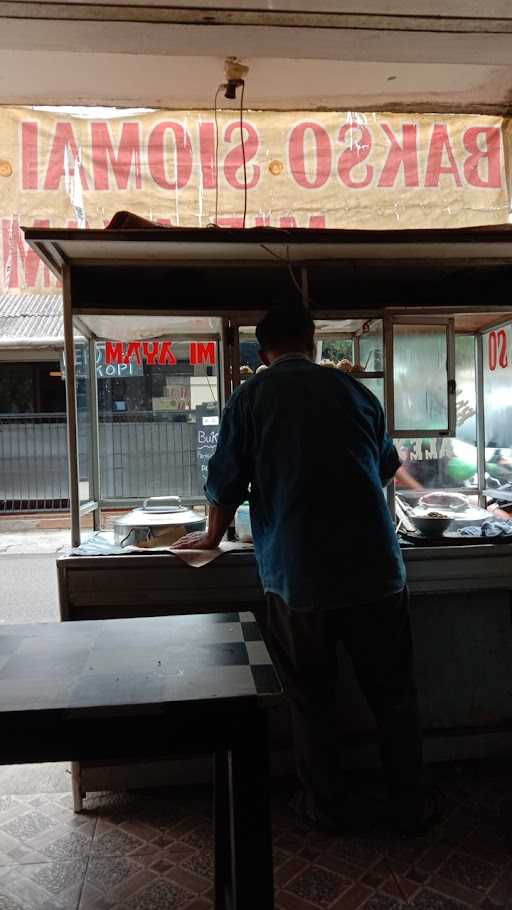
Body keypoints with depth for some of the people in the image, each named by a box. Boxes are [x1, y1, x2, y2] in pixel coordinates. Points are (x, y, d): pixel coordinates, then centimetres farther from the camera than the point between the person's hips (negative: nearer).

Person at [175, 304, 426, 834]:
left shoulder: (251, 397, 0)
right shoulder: (354, 390, 9)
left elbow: (226, 482, 3)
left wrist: (213, 536, 22)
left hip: (297, 577, -2)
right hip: (376, 570, 3)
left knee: (311, 699, 15)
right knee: (393, 693, 16)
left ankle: (325, 809, 30)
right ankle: (409, 808, 29)